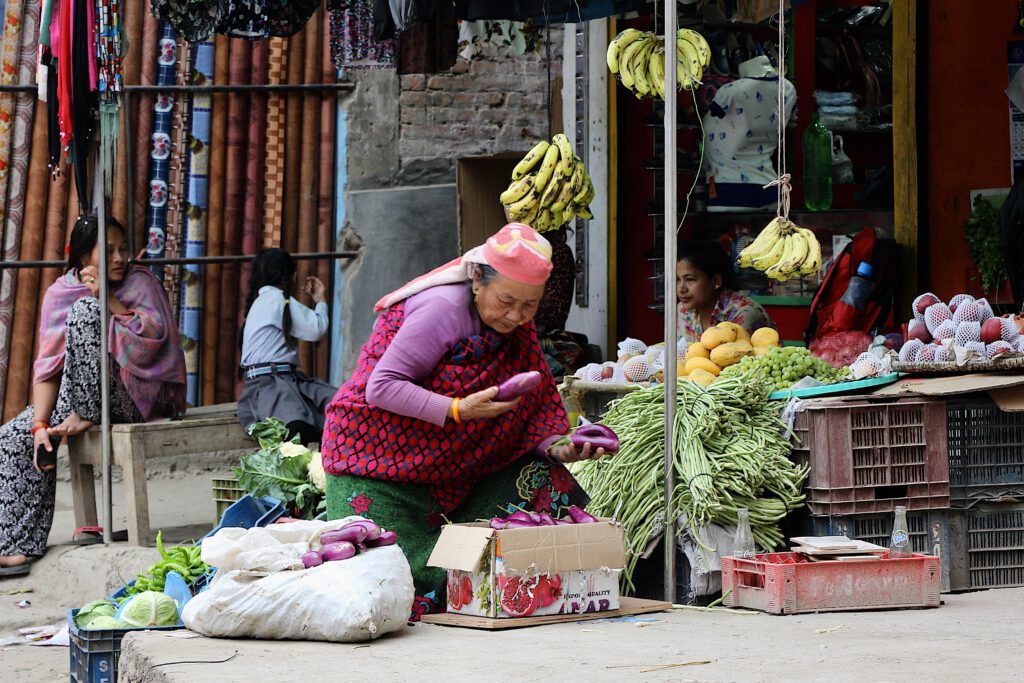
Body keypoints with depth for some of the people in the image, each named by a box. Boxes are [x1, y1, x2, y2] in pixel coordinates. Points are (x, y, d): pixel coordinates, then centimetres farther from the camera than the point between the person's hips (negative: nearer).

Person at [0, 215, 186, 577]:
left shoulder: (141, 282, -3)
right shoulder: (60, 293, 2)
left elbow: (155, 337, -18)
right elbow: (48, 366, -4)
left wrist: (109, 299, -22)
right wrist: (40, 424, -17)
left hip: (140, 395, -5)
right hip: (78, 394, 5)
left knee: (85, 310, -22)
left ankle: (85, 415, -19)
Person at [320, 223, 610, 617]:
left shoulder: (516, 326, 3)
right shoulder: (444, 309, -22)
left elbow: (533, 407, 4)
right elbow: (380, 388, -23)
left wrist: (555, 448, -18)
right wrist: (459, 410, -31)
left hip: (446, 465, 7)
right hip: (378, 460, -7)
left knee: (542, 478, -9)